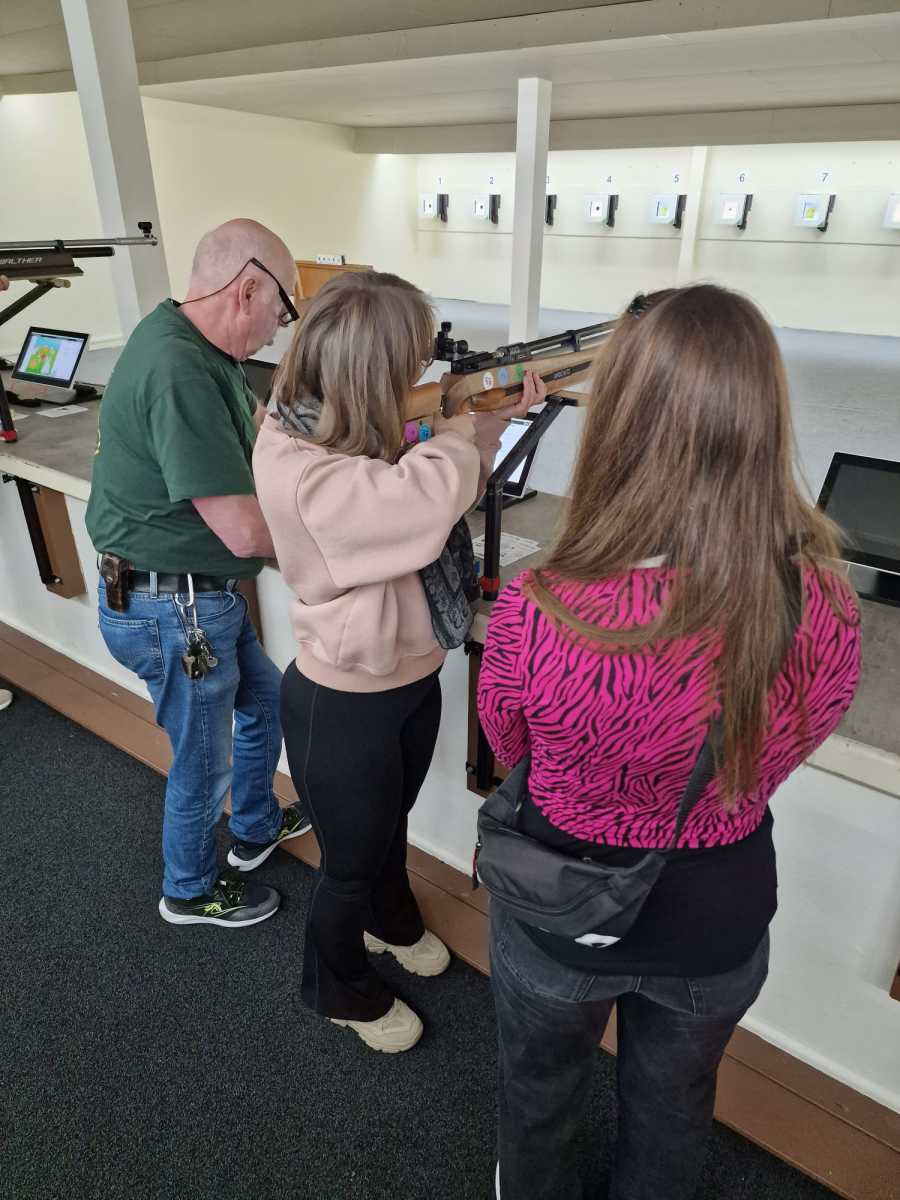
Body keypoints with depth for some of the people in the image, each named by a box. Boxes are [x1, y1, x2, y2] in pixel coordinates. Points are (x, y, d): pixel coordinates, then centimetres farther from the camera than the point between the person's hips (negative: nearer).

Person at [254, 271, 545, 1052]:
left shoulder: (363, 438, -3)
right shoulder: (293, 464, -30)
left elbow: (449, 491, 11)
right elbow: (429, 501, -42)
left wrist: (492, 419, -5)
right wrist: (458, 422, -20)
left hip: (413, 681, 8)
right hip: (344, 707, -8)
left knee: (392, 824, 32)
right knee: (351, 862, 18)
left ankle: (391, 919, 63)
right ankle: (341, 990, 49)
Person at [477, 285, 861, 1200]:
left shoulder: (536, 613, -34)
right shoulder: (827, 611, -24)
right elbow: (775, 759, -4)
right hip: (720, 920, 2)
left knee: (540, 1092, 33)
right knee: (672, 1109, 34)